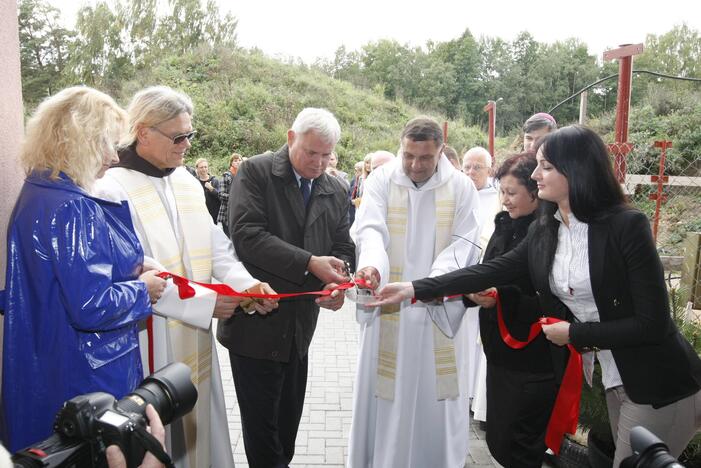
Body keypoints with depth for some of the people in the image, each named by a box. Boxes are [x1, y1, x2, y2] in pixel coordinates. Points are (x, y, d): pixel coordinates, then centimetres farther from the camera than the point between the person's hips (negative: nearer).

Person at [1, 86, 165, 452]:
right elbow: (91, 307, -29)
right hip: (85, 380, -10)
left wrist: (134, 272, 5)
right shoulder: (70, 209, -24)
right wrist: (142, 289, -12)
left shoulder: (40, 193, 7)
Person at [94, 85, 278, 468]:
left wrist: (245, 282, -13)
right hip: (153, 342, -6)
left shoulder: (187, 182, 7)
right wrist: (205, 302, -20)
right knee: (162, 429, 9)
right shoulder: (113, 191, -14)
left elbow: (216, 246, 4)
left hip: (195, 337, 6)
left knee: (198, 419, 18)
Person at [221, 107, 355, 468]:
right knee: (261, 422, 6)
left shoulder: (336, 190, 7)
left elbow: (343, 248, 8)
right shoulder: (255, 172, -8)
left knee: (289, 417, 18)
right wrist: (309, 263, -25)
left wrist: (338, 281, -15)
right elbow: (246, 234, -19)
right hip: (256, 320, -5)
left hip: (299, 323, 5)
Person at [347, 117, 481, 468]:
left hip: (438, 306, 1)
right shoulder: (380, 180, -2)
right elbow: (371, 229, -13)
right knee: (384, 391, 8)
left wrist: (435, 279, -22)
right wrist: (371, 265, -35)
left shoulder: (461, 187, 0)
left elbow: (464, 243, -4)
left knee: (434, 393, 9)